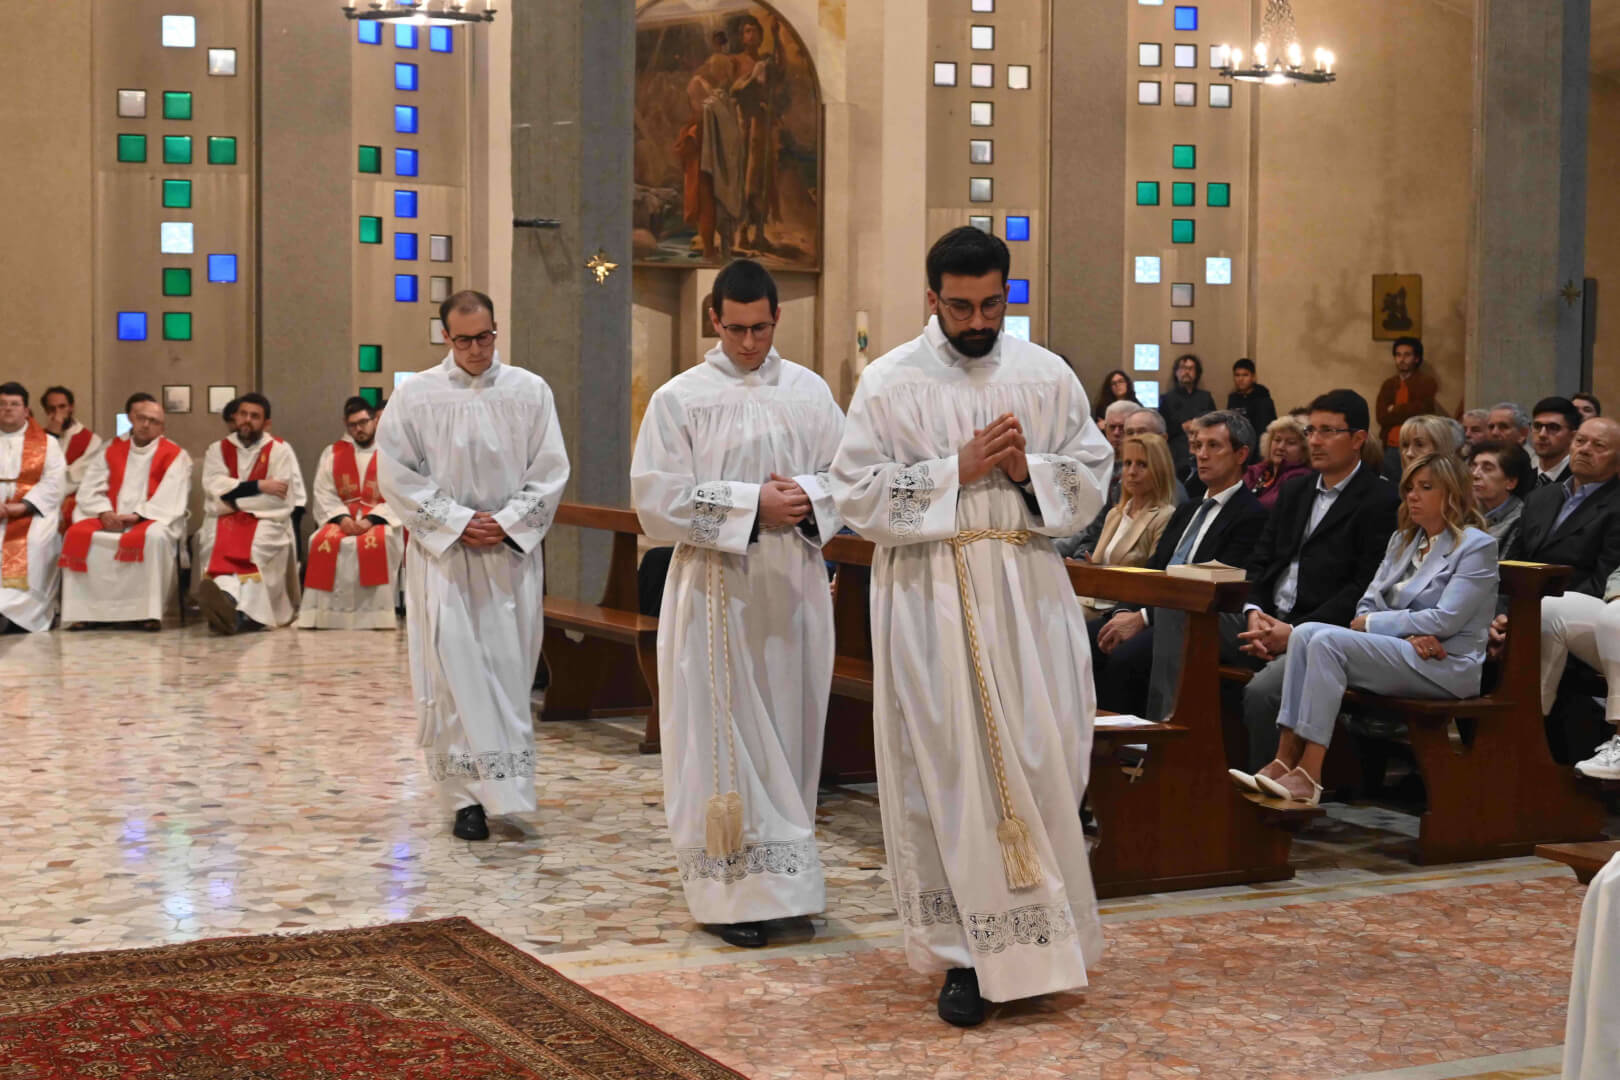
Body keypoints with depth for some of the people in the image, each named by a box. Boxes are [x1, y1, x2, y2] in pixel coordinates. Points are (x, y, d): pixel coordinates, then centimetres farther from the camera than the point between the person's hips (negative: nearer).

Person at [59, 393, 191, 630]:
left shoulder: (175, 456, 3)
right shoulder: (111, 451, 15)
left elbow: (171, 499, -9)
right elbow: (89, 490, 8)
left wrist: (138, 515, -21)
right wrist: (104, 513, -13)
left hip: (154, 520, -4)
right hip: (112, 520, 4)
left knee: (155, 537, -39)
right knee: (77, 534, -23)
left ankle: (149, 611, -34)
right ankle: (82, 610, -22)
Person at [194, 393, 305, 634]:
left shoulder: (280, 451, 7)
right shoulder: (218, 450, 15)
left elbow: (280, 499, -5)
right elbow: (215, 487, -3)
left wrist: (234, 496, -3)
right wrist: (258, 486, -10)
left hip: (266, 520, -2)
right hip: (224, 521, 2)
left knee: (255, 544, -37)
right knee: (217, 541, -34)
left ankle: (226, 598, -59)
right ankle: (230, 605, -58)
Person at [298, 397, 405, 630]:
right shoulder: (332, 453, 14)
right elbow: (324, 493, 5)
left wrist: (371, 519, -19)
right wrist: (342, 517, -14)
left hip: (381, 519, -2)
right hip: (342, 517, 3)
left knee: (378, 542, -36)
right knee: (324, 542, -29)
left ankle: (377, 613, -33)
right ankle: (322, 612, -27)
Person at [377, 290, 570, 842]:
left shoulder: (529, 391, 5)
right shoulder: (415, 395, 1)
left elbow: (550, 471, 4)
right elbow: (397, 474, -1)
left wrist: (507, 522, -8)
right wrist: (457, 522, -8)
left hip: (512, 551, 1)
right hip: (442, 552, -1)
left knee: (509, 669, 3)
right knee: (455, 669, -7)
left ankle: (507, 785, 14)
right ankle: (467, 796, -4)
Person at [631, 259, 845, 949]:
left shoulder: (809, 392, 8)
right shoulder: (680, 398, -1)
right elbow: (657, 498, -8)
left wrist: (809, 498, -13)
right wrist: (750, 504, -15)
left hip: (794, 588, 3)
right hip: (715, 589, -3)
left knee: (788, 732, 8)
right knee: (722, 735, -3)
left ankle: (781, 879, 19)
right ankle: (730, 890, 2)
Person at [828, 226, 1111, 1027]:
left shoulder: (1047, 377, 7)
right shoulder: (890, 382, -1)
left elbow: (1092, 477, 9)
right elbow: (859, 493, -6)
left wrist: (1028, 470, -10)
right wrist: (957, 471, -13)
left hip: (1028, 591, 2)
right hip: (931, 594, -2)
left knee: (1041, 763, 2)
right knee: (947, 770, 0)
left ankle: (1037, 936, 18)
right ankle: (967, 952, 8)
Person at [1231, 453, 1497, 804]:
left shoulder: (1477, 546, -3)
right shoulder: (1402, 540, 19)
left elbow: (1445, 620, -14)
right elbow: (1369, 604, 12)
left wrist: (1371, 623, -9)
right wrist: (1409, 634, -9)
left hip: (1447, 667, -7)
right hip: (1397, 650, 7)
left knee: (1328, 641, -27)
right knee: (1305, 632, -18)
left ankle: (1309, 774, -33)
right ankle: (1284, 759, -27)